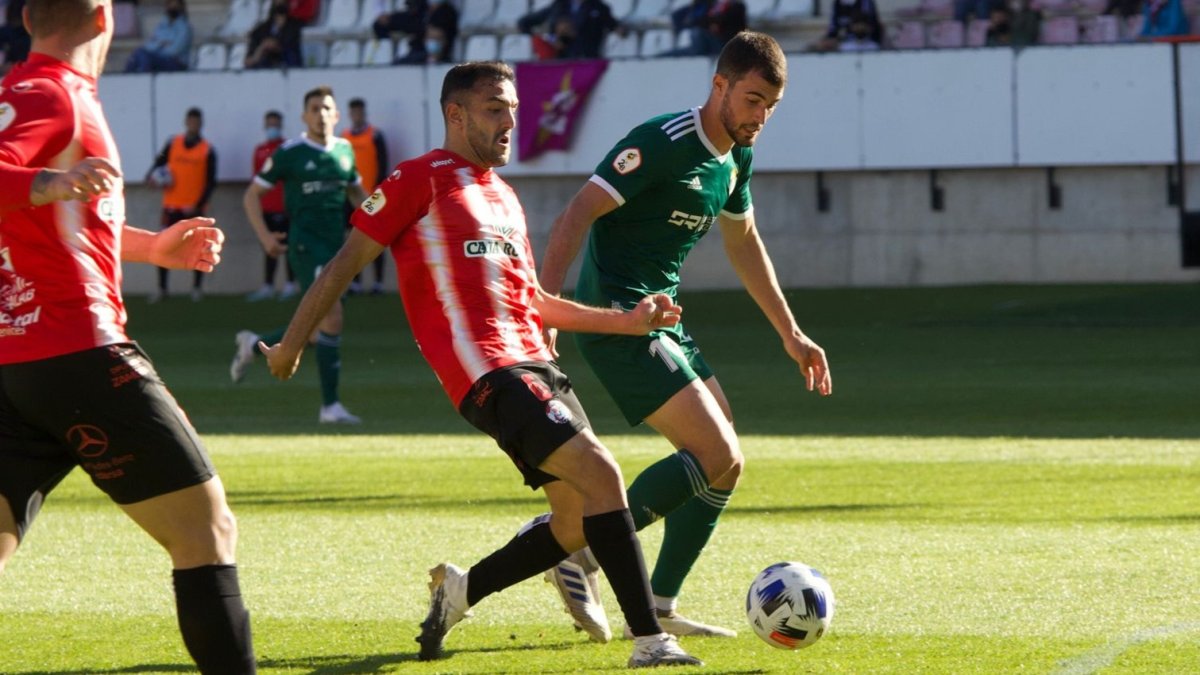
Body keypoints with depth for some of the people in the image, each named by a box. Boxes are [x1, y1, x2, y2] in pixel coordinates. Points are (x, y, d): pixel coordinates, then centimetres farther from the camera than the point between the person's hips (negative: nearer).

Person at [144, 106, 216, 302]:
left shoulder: (207, 150, -2)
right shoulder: (173, 143, 6)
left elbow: (211, 183, -3)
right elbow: (159, 163, 14)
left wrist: (198, 205, -12)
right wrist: (152, 176, -8)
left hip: (193, 208, -2)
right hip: (171, 205, 2)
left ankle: (197, 288, 11)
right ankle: (161, 288, 6)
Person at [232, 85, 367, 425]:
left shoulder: (345, 150, 12)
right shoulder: (290, 152, -4)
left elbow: (356, 190, 29)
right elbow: (252, 194, 2)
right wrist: (264, 235, -9)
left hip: (335, 244, 7)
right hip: (305, 242, -7)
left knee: (315, 329, 10)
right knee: (332, 316, -19)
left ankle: (253, 345, 35)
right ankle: (330, 406, -16)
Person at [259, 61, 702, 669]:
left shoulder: (504, 197, 24)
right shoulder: (421, 180, -1)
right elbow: (346, 263, 2)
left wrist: (624, 321, 22)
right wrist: (291, 344, 3)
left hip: (534, 364, 9)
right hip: (488, 370, -9)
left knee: (578, 517, 5)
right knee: (600, 473, -21)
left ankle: (459, 591, 24)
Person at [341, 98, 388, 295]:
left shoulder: (375, 135, -2)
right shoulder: (344, 136, 10)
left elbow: (383, 164, -5)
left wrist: (379, 188, -12)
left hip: (371, 195, -4)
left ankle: (378, 282, 3)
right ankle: (356, 282, 10)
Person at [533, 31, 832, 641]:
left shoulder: (735, 158, 11)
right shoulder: (664, 143, -17)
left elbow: (743, 243, 28)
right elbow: (577, 214, -21)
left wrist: (790, 334, 30)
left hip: (661, 323, 10)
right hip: (617, 324, -10)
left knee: (725, 463, 9)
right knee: (717, 458, -16)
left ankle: (658, 607, 15)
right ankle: (582, 550, -10)